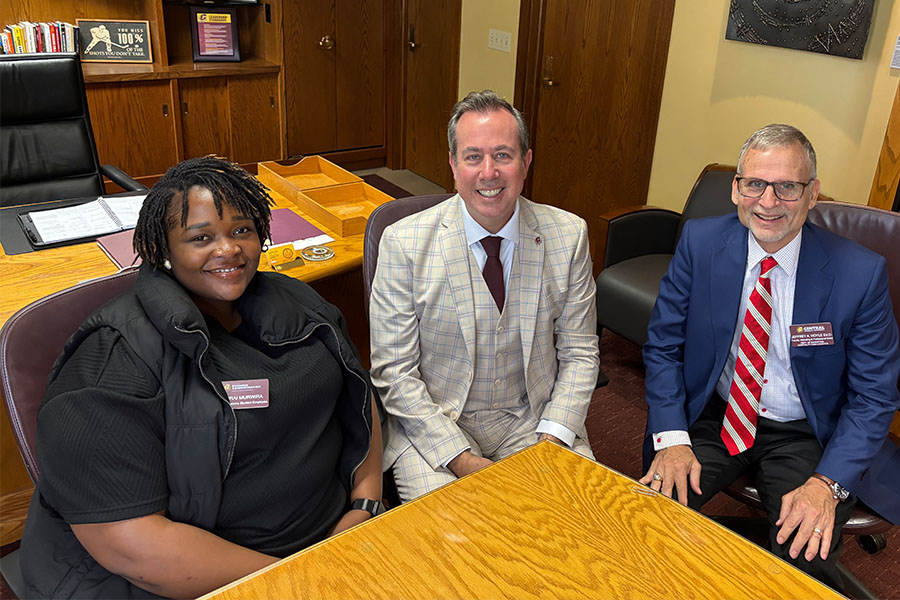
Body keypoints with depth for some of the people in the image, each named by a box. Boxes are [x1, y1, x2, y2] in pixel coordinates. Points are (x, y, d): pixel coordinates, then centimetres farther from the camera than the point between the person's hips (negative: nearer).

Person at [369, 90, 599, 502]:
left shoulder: (568, 236, -3)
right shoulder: (404, 244, -11)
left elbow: (579, 352, 2)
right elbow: (394, 372, -9)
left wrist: (552, 440, -12)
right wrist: (461, 458, -17)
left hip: (534, 421, 2)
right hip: (433, 425, -2)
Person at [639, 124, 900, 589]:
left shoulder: (861, 273, -12)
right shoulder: (699, 242, -8)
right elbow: (663, 346, -2)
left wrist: (827, 484, -20)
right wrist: (672, 438, -15)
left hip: (803, 434, -1)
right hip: (712, 415, 1)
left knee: (805, 559, -25)